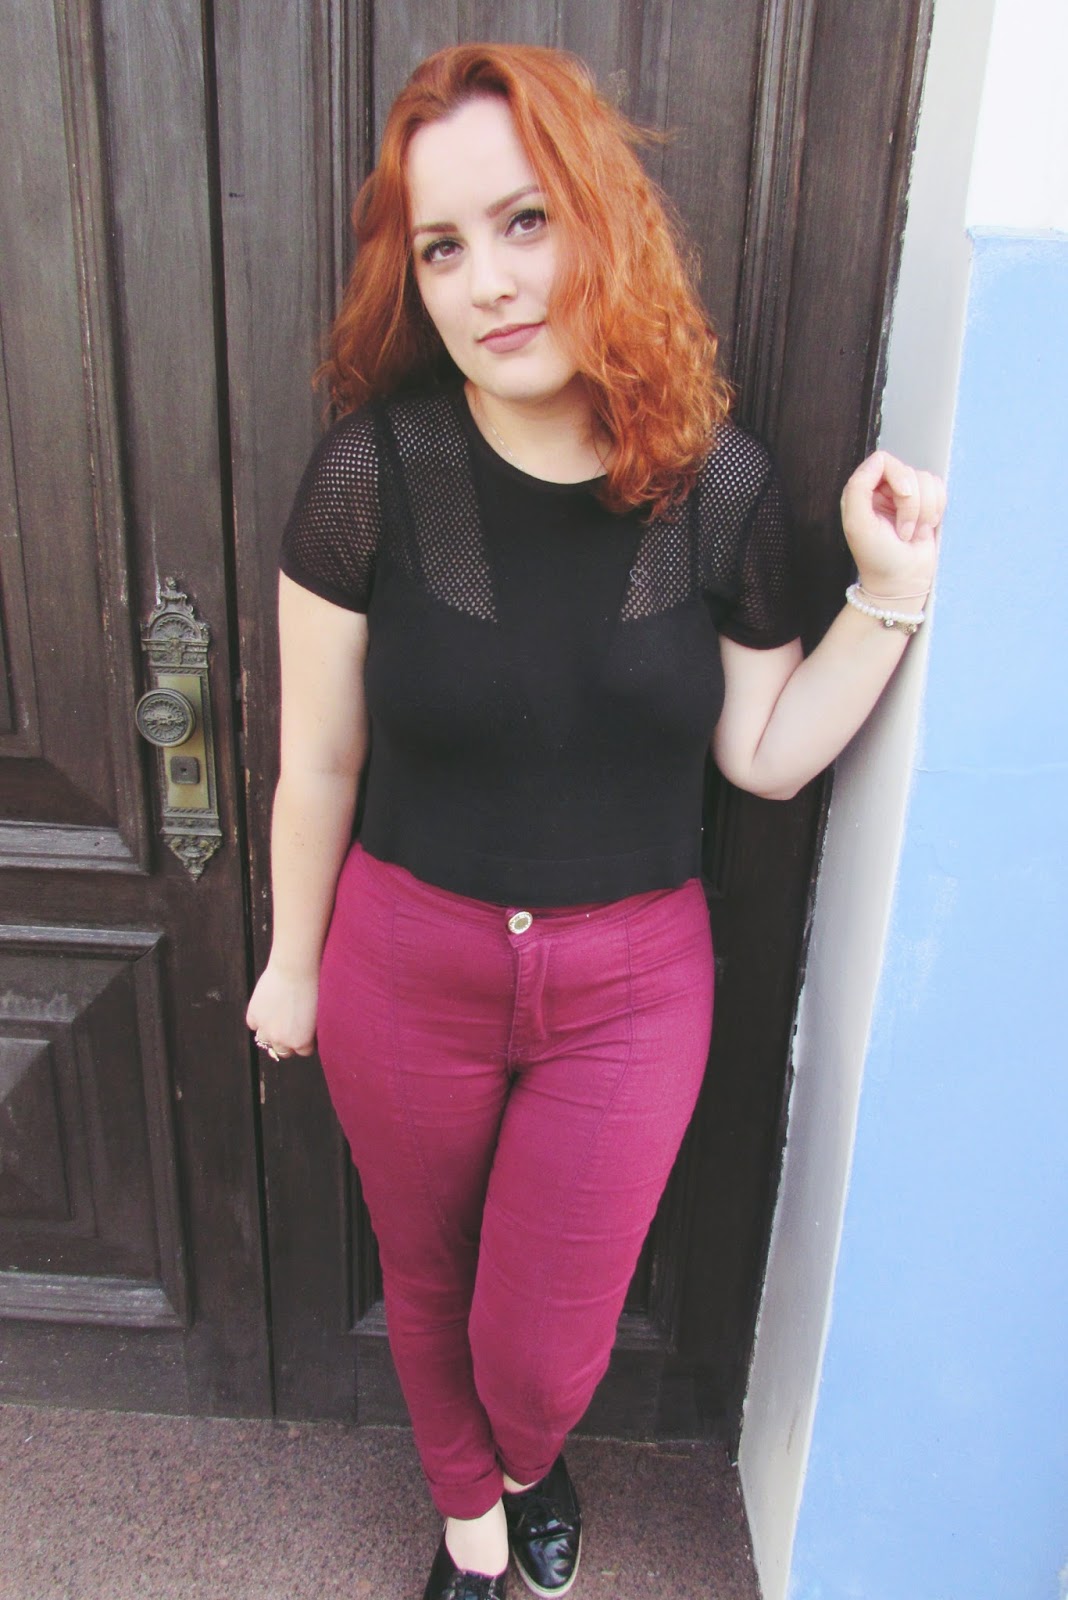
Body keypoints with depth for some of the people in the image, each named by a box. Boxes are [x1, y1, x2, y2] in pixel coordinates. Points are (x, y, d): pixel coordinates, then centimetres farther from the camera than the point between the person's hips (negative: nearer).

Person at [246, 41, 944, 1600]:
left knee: (543, 1350, 15)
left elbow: (764, 753, 0)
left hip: (632, 981, 1)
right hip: (409, 963, 0)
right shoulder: (373, 470, -15)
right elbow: (318, 761, -5)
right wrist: (295, 960, 5)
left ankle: (531, 1462, 57)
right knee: (427, 1288, 24)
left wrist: (889, 597, -12)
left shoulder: (721, 485, -10)